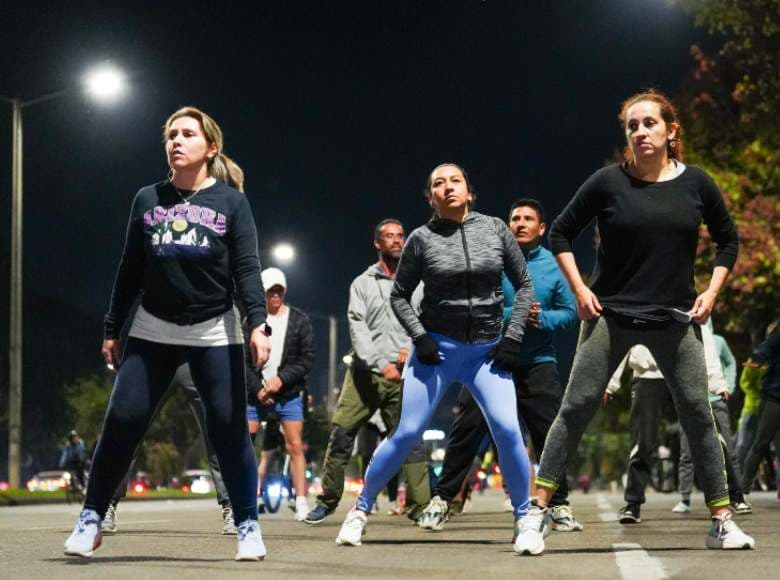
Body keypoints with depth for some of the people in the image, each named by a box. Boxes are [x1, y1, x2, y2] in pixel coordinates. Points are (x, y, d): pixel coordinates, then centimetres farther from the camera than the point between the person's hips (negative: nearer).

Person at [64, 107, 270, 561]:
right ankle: (91, 520, 6)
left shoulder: (231, 201, -1)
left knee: (230, 429, -7)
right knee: (121, 422, -5)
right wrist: (113, 330, 9)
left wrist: (258, 323, -20)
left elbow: (247, 268, -7)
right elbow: (131, 270, 10)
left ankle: (249, 526, 5)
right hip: (153, 330, 2)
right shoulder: (148, 199, 7)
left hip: (215, 332, -2)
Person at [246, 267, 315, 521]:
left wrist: (281, 379, -12)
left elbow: (307, 358, 0)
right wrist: (258, 388, -10)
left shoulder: (299, 319, 3)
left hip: (288, 393, 0)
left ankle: (301, 501, -2)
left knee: (295, 446, -4)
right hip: (254, 393, 0)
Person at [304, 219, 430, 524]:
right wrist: (380, 364, -15)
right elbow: (357, 328, -2)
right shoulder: (362, 283, 9)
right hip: (365, 372, 0)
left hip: (401, 375, 0)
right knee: (341, 433, -3)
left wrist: (412, 348, -13)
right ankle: (328, 500, 7)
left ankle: (420, 506, -5)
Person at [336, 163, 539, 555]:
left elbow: (523, 285, 7)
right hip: (437, 348, -1)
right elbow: (399, 295, 6)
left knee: (507, 430, -15)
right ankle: (360, 510, 12)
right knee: (407, 433, -4)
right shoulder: (422, 238, -2)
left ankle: (525, 520, -1)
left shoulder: (494, 228, 1)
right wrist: (419, 336, -8)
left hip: (487, 350, 1)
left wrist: (513, 336, -2)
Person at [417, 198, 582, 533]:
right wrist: (513, 315, -19)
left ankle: (559, 506, 11)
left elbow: (569, 312, 3)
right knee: (467, 431, -1)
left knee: (550, 435, -1)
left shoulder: (554, 266, 3)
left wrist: (541, 318, -16)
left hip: (537, 364, 1)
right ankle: (441, 499, 8)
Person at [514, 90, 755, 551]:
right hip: (611, 314, -1)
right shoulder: (609, 182, -5)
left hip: (677, 318, 2)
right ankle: (539, 512, 1)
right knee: (577, 407, -5)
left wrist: (712, 292, 3)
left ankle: (722, 522, 9)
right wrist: (579, 289, -3)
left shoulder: (696, 184, 0)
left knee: (698, 413, 1)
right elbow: (561, 232, 5)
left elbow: (728, 239, 14)